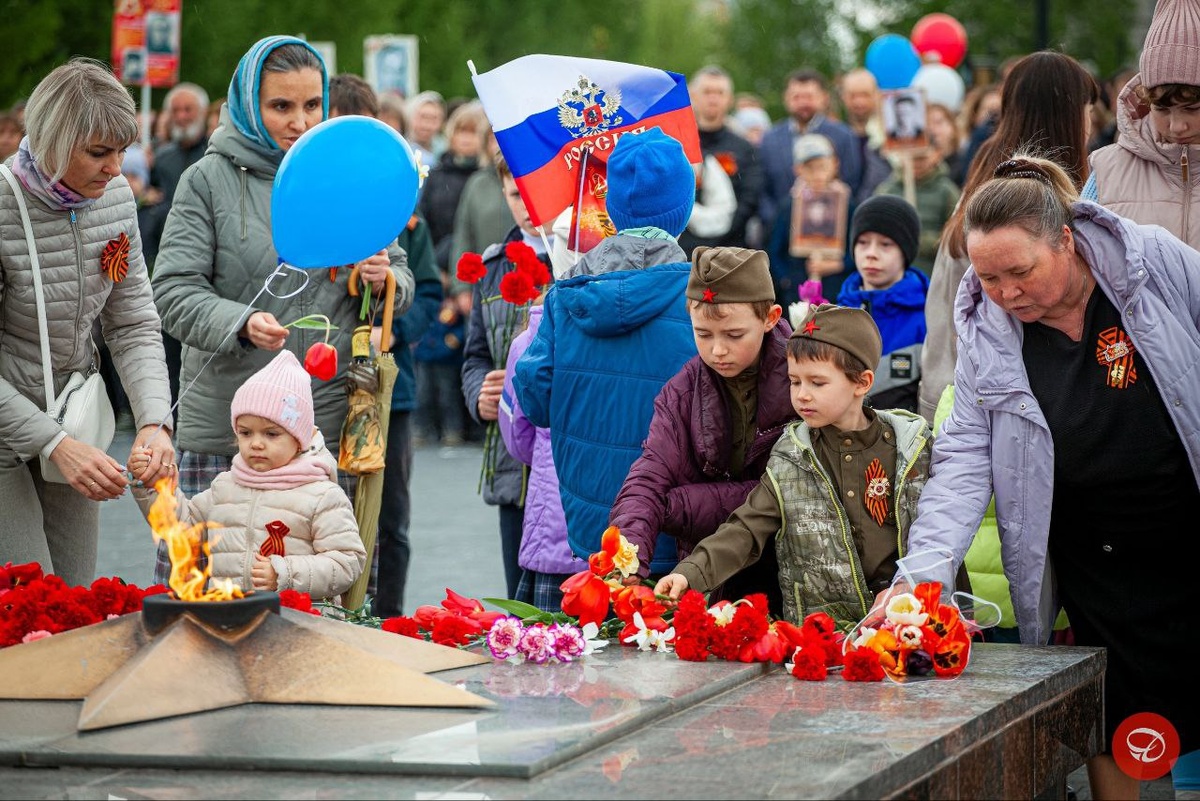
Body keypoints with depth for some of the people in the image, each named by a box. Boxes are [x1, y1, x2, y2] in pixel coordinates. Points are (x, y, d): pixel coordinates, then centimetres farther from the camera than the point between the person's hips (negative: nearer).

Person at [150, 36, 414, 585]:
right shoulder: (210, 180, 2)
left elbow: (403, 285, 20)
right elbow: (174, 292, -4)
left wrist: (384, 281, -4)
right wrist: (241, 323, -22)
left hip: (328, 422, 2)